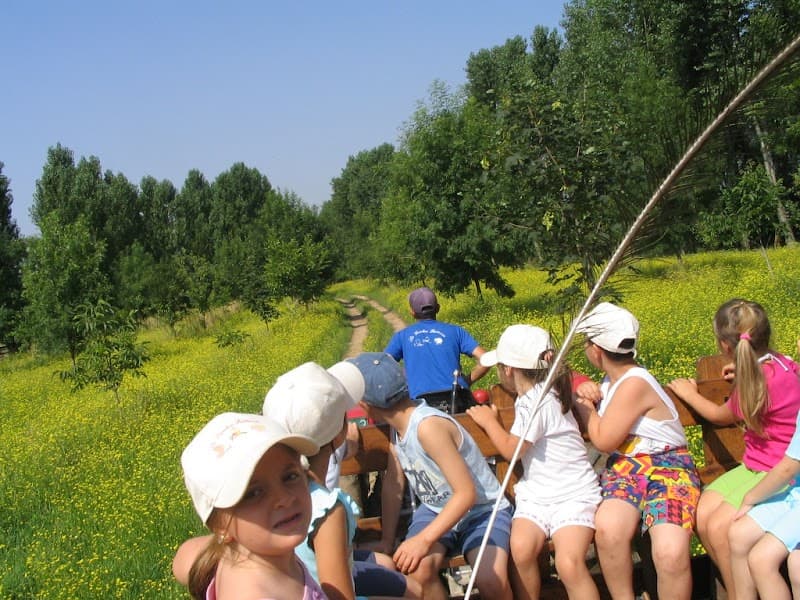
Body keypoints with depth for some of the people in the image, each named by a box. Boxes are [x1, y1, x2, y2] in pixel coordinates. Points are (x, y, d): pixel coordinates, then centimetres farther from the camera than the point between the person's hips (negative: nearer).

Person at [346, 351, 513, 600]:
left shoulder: (428, 427, -28)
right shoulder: (398, 424, -3)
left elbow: (466, 493, -29)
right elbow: (393, 486, 3)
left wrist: (424, 539, -33)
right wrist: (386, 541, -2)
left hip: (482, 510, -6)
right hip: (435, 510, 6)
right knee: (416, 568, -26)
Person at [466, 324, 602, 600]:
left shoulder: (537, 401, -13)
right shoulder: (531, 395, 15)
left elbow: (511, 449, -10)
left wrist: (489, 421, 3)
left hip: (572, 494, -7)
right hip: (536, 494, 8)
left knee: (569, 562, -30)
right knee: (521, 548, -23)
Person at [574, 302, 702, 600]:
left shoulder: (634, 383, -13)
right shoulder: (613, 381, 13)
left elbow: (604, 441, -10)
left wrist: (587, 405, 6)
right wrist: (588, 395, 6)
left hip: (667, 468, -6)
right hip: (625, 469, 6)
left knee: (671, 554, -33)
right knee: (607, 528, -29)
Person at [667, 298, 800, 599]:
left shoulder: (766, 381, -24)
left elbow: (721, 416, -3)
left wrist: (689, 393, 13)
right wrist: (745, 374, 24)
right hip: (756, 466, 9)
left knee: (719, 528, -20)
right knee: (701, 515, -5)